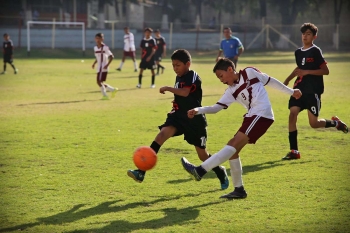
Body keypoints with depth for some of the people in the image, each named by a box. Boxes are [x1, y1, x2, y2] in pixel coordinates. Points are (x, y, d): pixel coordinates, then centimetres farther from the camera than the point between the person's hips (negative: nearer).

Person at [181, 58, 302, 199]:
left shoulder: (249, 73, 4)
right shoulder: (231, 92, 17)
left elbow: (270, 81, 14)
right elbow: (216, 108, 8)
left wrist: (291, 92, 21)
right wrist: (198, 110, -9)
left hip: (262, 115, -8)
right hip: (252, 117, 8)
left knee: (234, 144, -16)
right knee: (233, 148, 5)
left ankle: (200, 171, -28)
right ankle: (239, 190, 13)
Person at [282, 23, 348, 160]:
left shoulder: (316, 51, -8)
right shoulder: (298, 52, 12)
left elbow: (326, 71, -12)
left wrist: (307, 72, -18)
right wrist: (288, 79, 22)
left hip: (313, 91, -6)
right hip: (300, 88, 6)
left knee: (314, 123, -6)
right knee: (292, 115, -9)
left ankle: (335, 123, 25)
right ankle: (294, 151, -4)